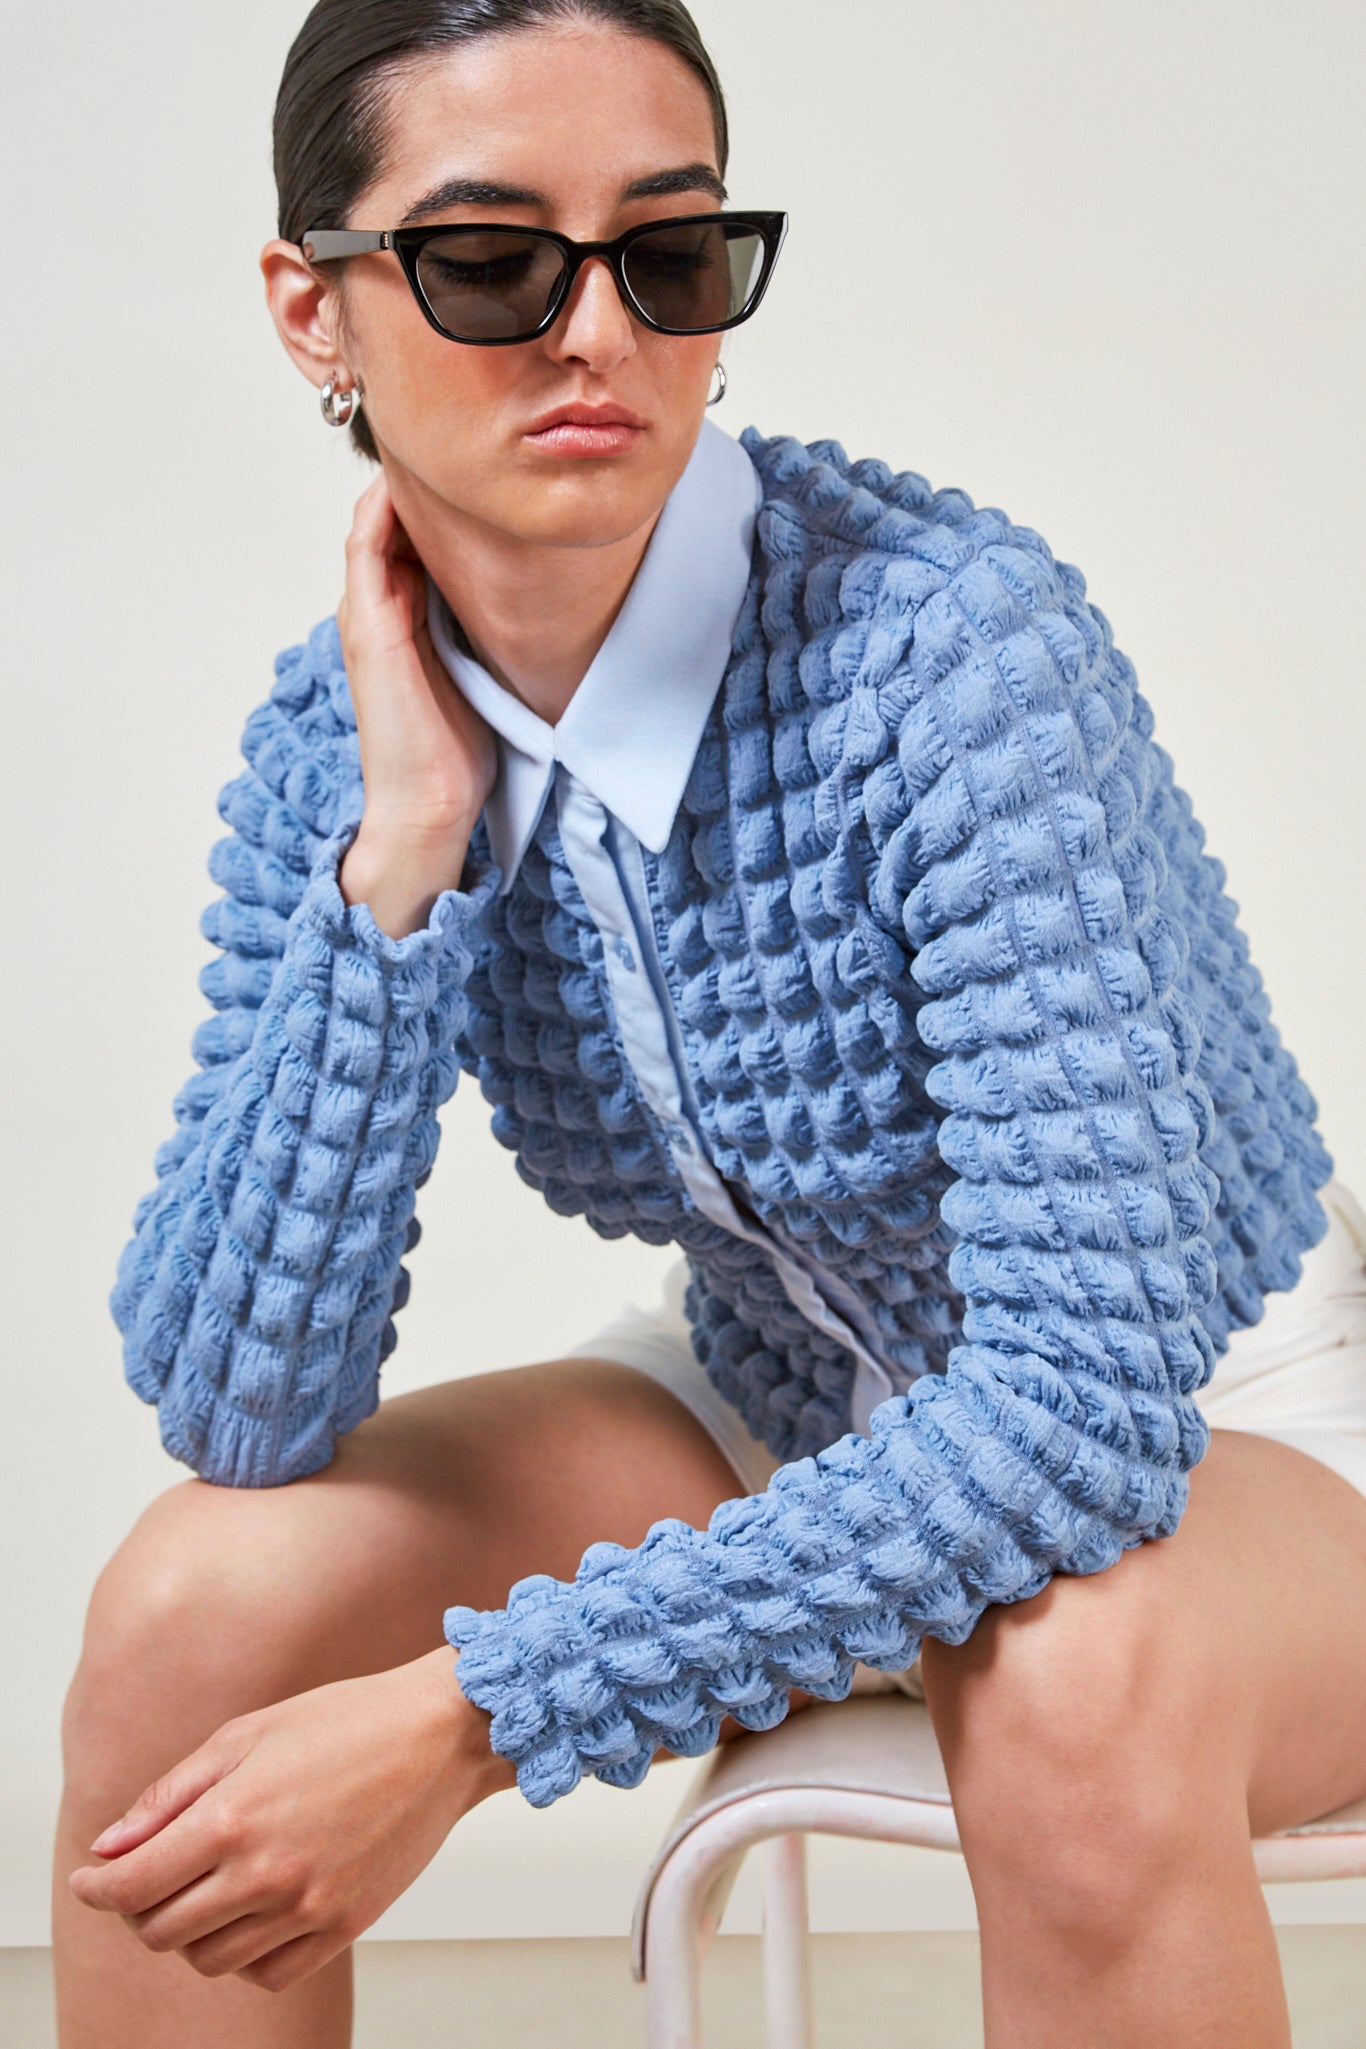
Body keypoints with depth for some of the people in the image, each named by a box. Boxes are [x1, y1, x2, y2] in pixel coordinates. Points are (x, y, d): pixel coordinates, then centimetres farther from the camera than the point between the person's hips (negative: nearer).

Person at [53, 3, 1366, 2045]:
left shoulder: (948, 635, -28)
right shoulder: (339, 733, -10)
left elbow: (1087, 1395, -32)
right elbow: (234, 1408, -16)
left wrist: (474, 1715, -33)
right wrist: (400, 858, -25)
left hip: (1194, 1418, -4)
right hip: (796, 1409, 5)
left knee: (1072, 1688, -38)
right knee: (195, 1598, -15)